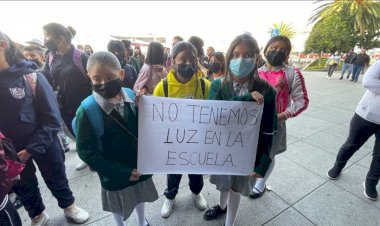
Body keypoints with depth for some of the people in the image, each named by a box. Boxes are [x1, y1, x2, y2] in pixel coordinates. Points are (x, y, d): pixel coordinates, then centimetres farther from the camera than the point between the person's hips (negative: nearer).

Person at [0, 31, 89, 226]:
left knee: (56, 178, 17)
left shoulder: (31, 76, -15)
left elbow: (52, 119, -15)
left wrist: (32, 148, -18)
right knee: (23, 186, 22)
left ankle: (69, 206, 43)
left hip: (43, 143, -3)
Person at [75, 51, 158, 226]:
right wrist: (121, 172, -19)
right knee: (118, 206, 24)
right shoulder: (87, 111, -24)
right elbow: (87, 152, -19)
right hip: (114, 174, -3)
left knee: (140, 196, 27)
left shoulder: (132, 97, -14)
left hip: (139, 166, 3)